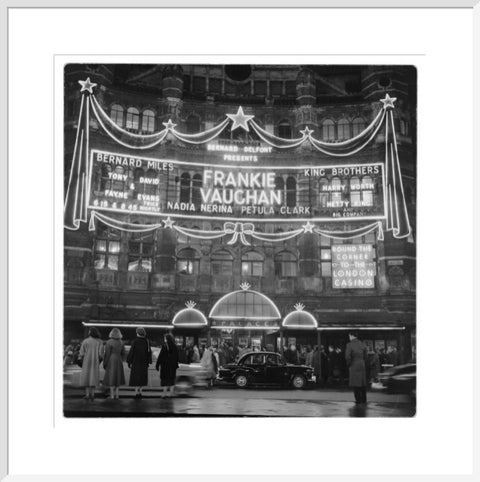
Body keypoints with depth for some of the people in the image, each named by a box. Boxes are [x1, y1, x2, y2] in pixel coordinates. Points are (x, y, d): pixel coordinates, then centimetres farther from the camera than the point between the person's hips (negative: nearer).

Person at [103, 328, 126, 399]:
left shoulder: (109, 342, -13)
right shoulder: (121, 342, 3)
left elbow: (107, 354, -13)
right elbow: (123, 353, 7)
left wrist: (104, 363, -5)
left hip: (111, 361, -5)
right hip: (119, 361, 5)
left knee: (111, 377, 1)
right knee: (117, 377, 12)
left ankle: (112, 395, 1)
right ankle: (116, 394, 13)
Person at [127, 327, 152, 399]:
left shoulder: (135, 341, -12)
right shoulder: (147, 341, -3)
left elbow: (131, 352, -10)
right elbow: (149, 352, 1)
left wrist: (129, 362, -1)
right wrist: (148, 362, 10)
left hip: (136, 362, -3)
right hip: (144, 362, 3)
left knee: (136, 377, 4)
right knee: (142, 377, 14)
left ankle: (137, 392, 0)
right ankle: (140, 392, 14)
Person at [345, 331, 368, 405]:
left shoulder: (349, 345, -13)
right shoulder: (362, 344, 4)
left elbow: (347, 357, -18)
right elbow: (365, 356, 6)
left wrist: (348, 364, -2)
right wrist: (364, 364, 14)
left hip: (354, 366, -5)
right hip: (362, 365, 5)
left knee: (355, 384, 3)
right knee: (363, 383, 13)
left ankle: (358, 400, 3)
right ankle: (364, 400, 19)